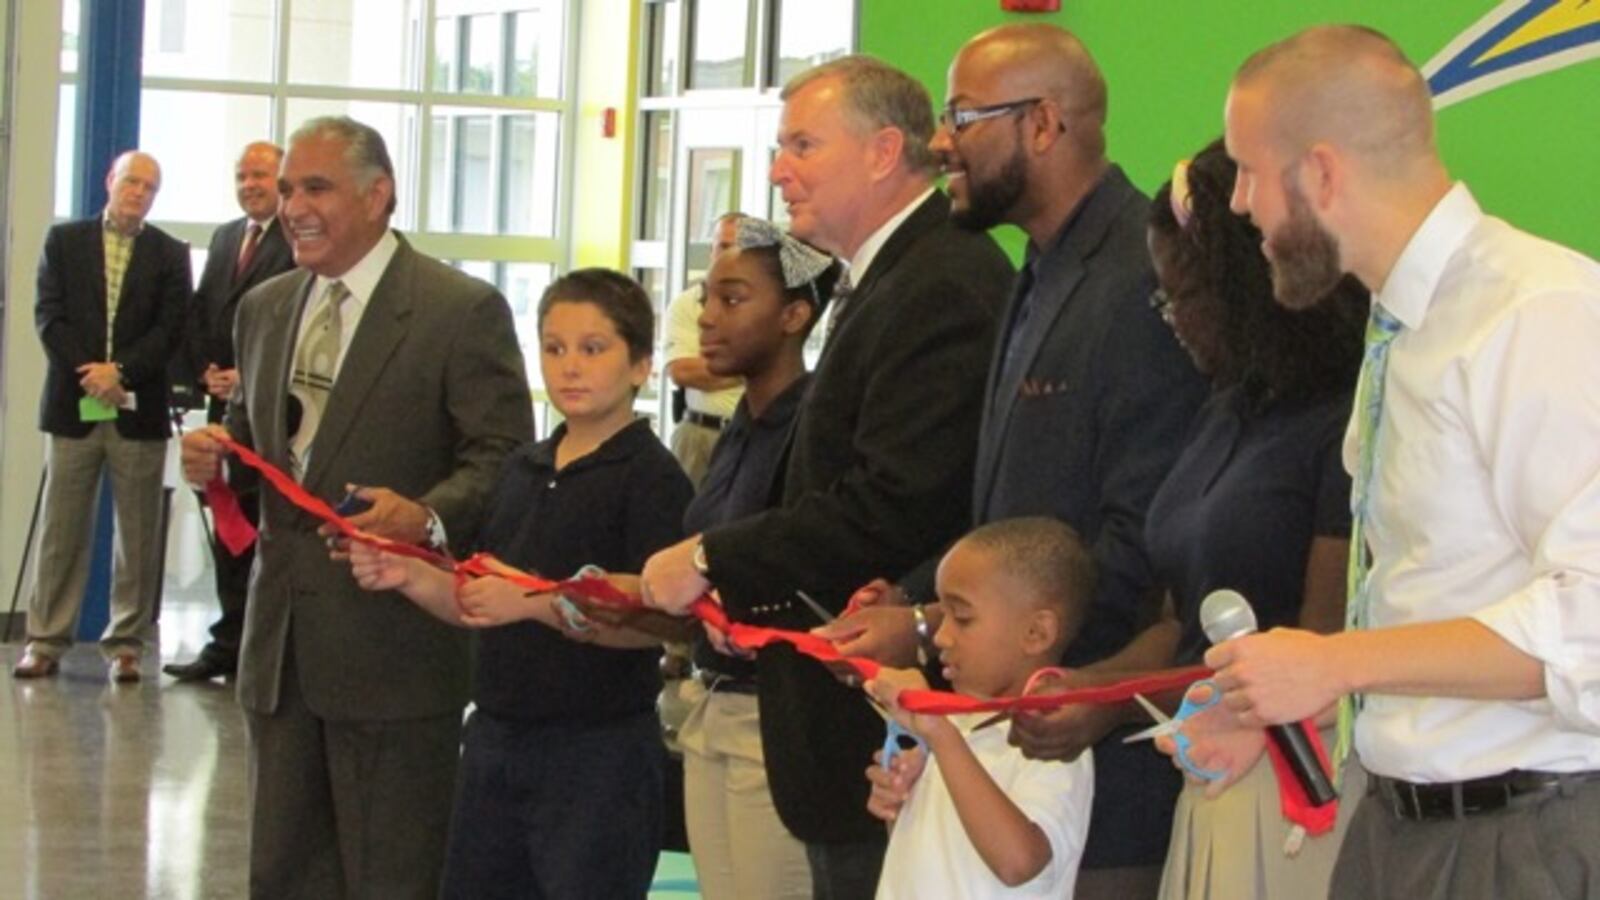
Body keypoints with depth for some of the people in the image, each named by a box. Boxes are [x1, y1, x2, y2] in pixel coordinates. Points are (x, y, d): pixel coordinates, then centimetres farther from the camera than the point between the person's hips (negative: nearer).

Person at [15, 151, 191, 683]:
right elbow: (49, 317, 1)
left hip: (138, 410, 0)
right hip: (72, 405, 0)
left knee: (138, 534, 1)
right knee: (61, 529, 2)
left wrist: (120, 371, -14)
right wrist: (88, 373, -11)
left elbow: (171, 328, -1)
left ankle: (125, 643, 7)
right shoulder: (64, 241, 9)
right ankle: (46, 641, 6)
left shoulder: (170, 254, 7)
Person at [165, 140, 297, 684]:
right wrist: (207, 371, 2)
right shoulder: (225, 238, 18)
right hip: (227, 404, 8)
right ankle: (229, 644, 17)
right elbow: (200, 312, 17)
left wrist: (248, 375, -13)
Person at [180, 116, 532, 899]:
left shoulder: (462, 311, -8)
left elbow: (502, 458, -12)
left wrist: (428, 517, -30)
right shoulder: (263, 309, 13)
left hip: (394, 648, -7)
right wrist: (215, 457, 0)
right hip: (280, 644, 7)